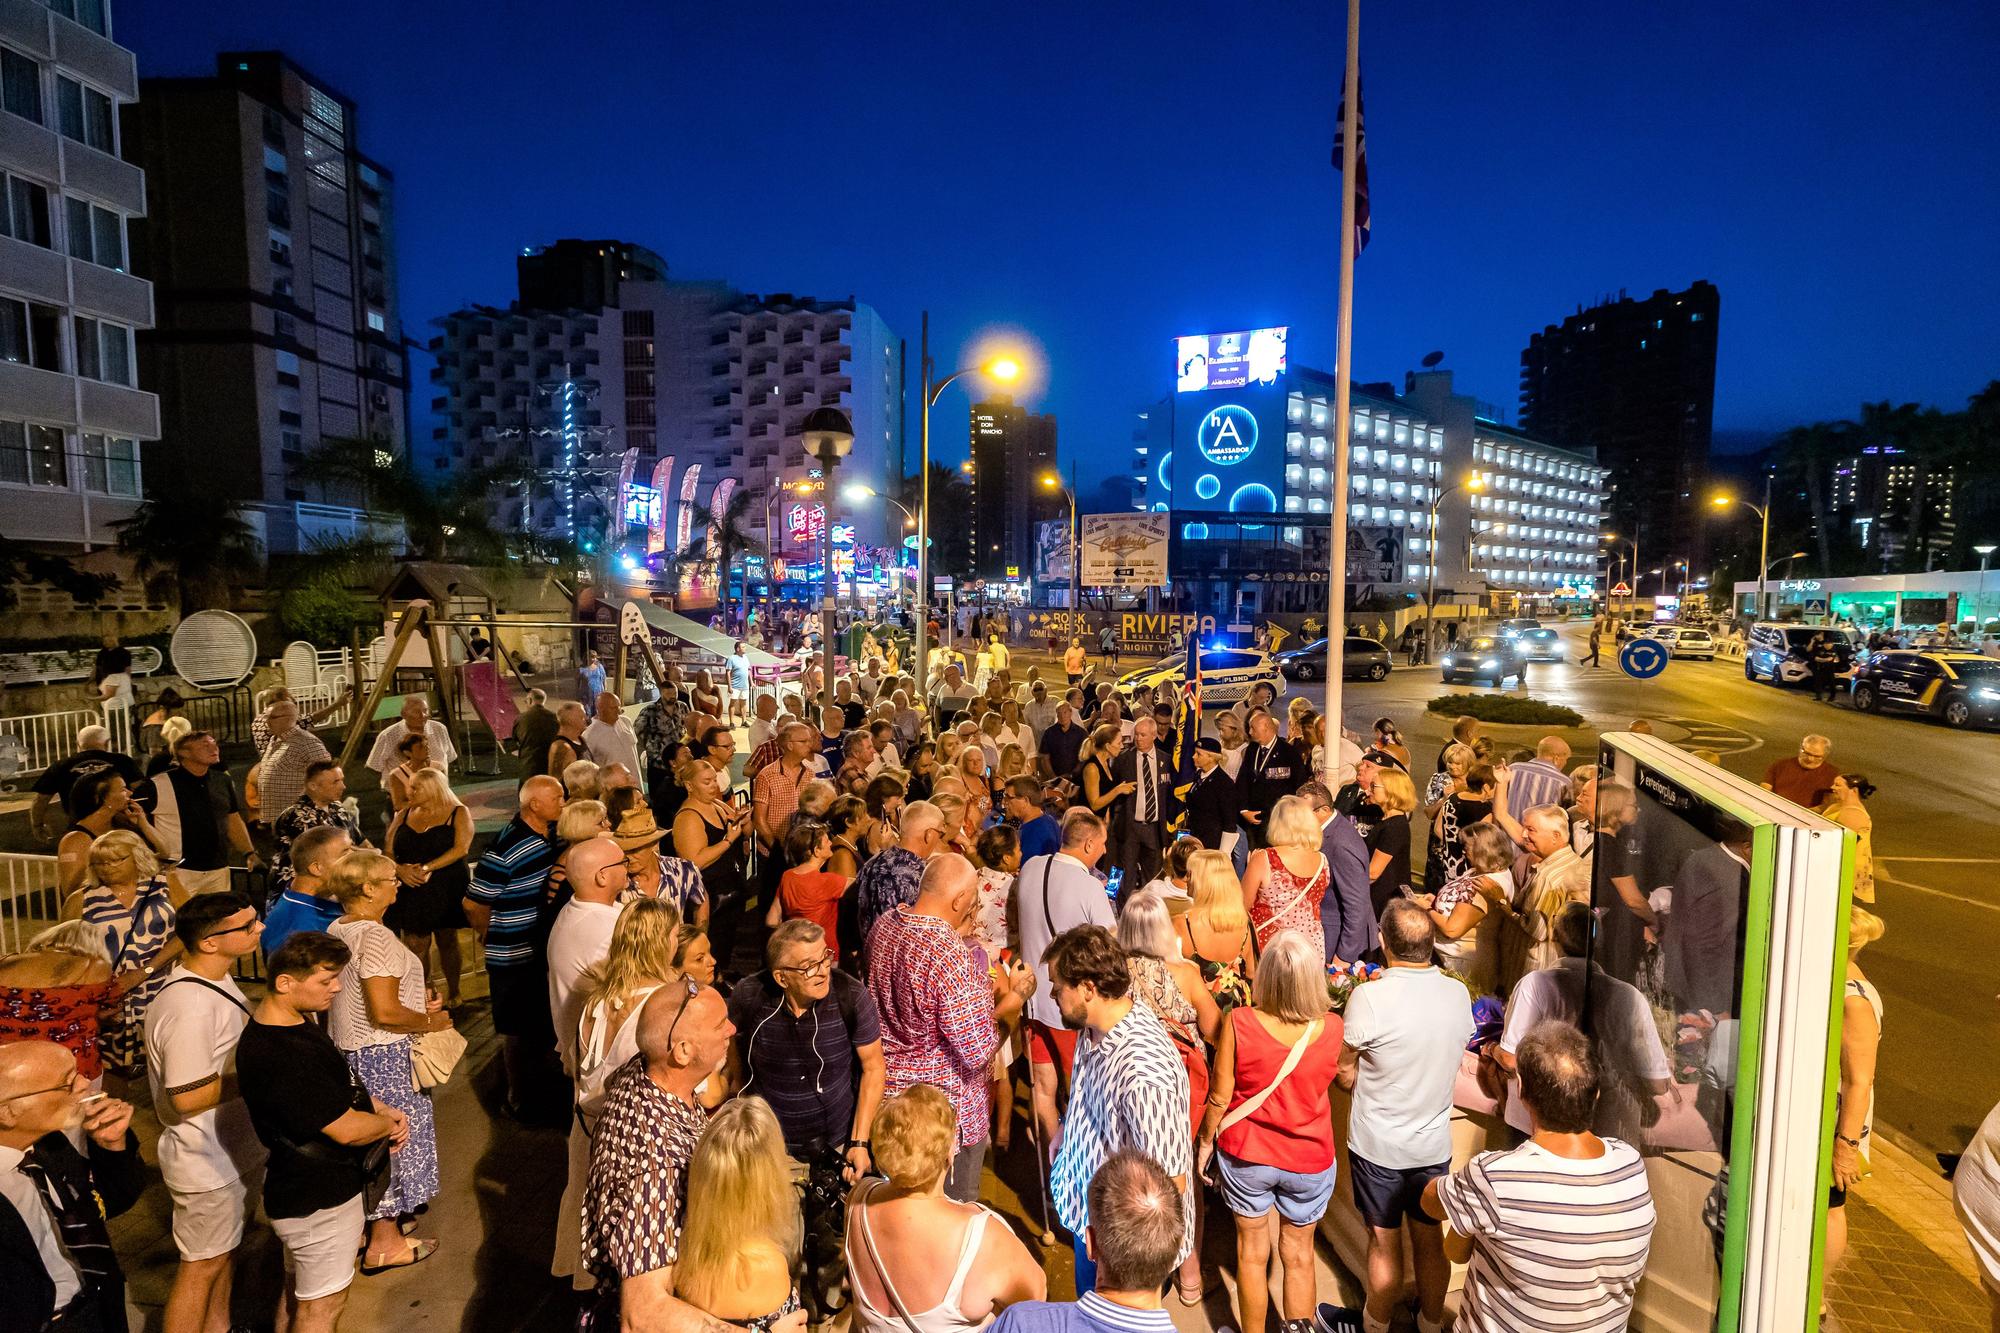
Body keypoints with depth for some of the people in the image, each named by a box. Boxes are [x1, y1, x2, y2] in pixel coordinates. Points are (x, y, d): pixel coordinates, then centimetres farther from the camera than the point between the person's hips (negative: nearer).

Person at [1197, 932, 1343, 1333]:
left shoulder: (1239, 1022, -24)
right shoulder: (1332, 1028, -20)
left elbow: (1220, 1095, -14)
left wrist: (1207, 1139, 4)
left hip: (1246, 1156, 0)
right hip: (1309, 1161, 1)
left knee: (1252, 1252, 20)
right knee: (1299, 1256, 22)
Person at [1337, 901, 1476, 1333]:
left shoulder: (1369, 997, -26)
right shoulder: (1459, 994, -11)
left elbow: (1345, 1077, -14)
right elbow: (1457, 1050, 7)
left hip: (1378, 1146, -4)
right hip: (1435, 1143, 4)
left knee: (1384, 1242, 14)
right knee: (1430, 1240, 21)